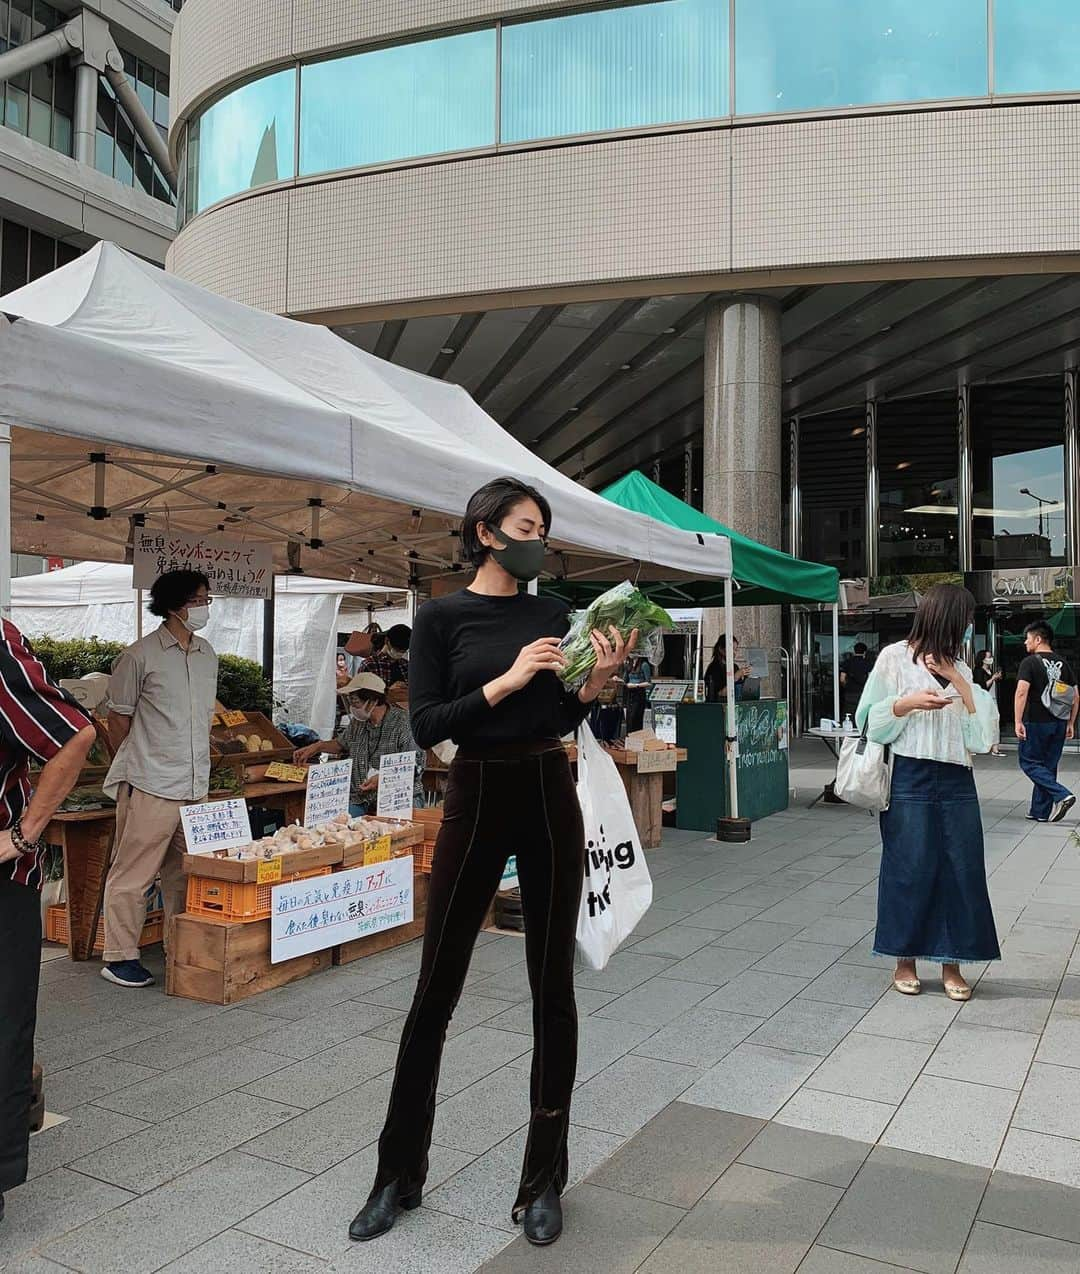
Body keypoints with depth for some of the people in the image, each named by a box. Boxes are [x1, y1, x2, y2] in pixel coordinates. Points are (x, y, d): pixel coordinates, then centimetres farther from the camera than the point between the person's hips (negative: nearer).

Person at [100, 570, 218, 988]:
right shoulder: (141, 655, -9)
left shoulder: (208, 655, 12)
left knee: (183, 872, 14)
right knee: (133, 872, 0)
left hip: (196, 785, 7)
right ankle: (119, 957, 10)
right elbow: (118, 717, -2)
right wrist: (133, 766, 5)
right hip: (151, 785, -6)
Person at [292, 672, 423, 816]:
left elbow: (417, 766, -14)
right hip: (360, 799, 5)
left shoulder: (403, 724, -9)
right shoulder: (356, 723, 12)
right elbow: (341, 744, 35)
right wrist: (316, 747, 20)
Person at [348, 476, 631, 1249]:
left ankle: (544, 1180, 23)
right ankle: (400, 1175, 25)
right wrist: (506, 680, -18)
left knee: (553, 990, 7)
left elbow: (561, 721, 10)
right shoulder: (442, 617, -4)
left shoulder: (552, 614, 7)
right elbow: (425, 726, -11)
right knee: (437, 989, 6)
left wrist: (595, 681, -7)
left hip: (551, 801, 3)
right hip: (476, 802, -3)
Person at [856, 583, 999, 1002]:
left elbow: (981, 728, 8)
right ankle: (905, 960, 16)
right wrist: (909, 703, -15)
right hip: (911, 779, -5)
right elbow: (870, 720, -1)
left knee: (961, 869, 4)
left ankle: (952, 963, 15)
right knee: (910, 868, 1)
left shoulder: (959, 667, 16)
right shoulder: (895, 657, 0)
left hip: (957, 780, 5)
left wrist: (959, 681, -2)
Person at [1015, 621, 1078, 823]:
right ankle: (1041, 812, 16)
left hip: (1036, 722, -6)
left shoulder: (1030, 662, -9)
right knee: (1048, 766, 12)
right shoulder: (1063, 663, 10)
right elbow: (1075, 696, 11)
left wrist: (1018, 722, -19)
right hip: (1059, 723, 6)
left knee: (1029, 763, 4)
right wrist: (1070, 723, 16)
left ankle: (1062, 795, -13)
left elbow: (1021, 692, -20)